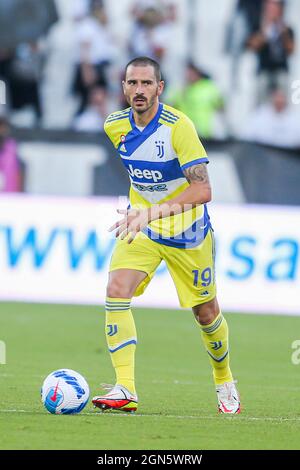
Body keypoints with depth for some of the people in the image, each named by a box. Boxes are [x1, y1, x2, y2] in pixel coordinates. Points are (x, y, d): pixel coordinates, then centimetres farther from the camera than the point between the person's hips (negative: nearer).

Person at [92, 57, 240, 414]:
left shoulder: (178, 126, -24)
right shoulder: (115, 126, -7)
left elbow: (203, 190, -31)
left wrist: (152, 212, -40)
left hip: (186, 232, -3)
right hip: (139, 226, 3)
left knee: (206, 312, 8)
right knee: (116, 290, -21)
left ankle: (224, 381, 37)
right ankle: (125, 389, -25)